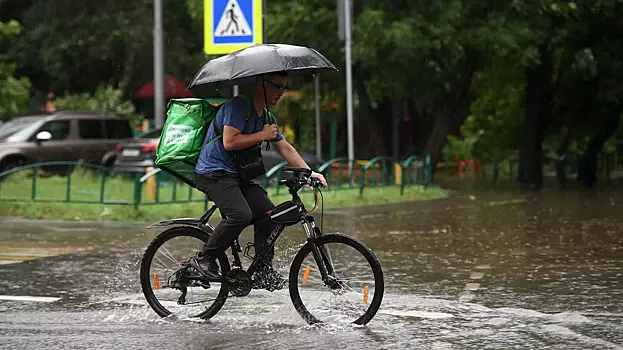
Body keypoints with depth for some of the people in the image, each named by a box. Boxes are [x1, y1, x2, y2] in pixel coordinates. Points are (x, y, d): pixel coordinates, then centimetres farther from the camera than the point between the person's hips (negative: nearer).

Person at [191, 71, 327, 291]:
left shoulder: (266, 116, 14)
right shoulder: (239, 106, -15)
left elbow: (284, 148, 17)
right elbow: (229, 142, -24)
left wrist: (308, 172, 7)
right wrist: (262, 135, -16)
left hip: (236, 176, 9)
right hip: (213, 173, -9)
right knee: (241, 214, -28)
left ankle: (264, 273, 5)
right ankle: (204, 260, -15)